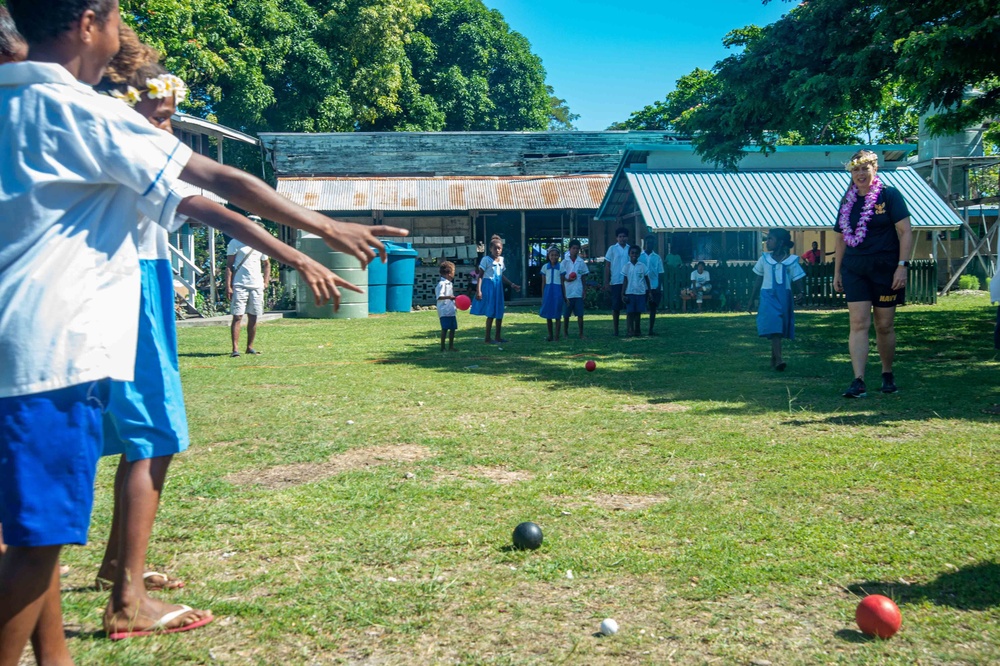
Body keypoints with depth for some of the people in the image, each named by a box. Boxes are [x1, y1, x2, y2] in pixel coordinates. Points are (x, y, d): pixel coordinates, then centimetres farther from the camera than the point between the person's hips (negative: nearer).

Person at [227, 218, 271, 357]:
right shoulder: (235, 243, -1)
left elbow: (266, 264, 25)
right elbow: (229, 266, -3)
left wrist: (266, 282, 12)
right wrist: (228, 286, -11)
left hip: (257, 286, 5)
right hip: (239, 286, -5)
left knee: (253, 317, 7)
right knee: (237, 316, -9)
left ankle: (250, 347, 16)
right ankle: (235, 348, -11)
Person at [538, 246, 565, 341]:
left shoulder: (560, 267, 3)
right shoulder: (545, 267, 6)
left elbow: (562, 283, 5)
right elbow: (543, 283, 9)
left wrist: (564, 296, 5)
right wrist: (542, 296, 7)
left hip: (557, 292, -2)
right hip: (548, 291, 2)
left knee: (557, 316, 0)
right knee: (548, 315, 5)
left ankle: (557, 337, 4)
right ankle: (550, 335, 17)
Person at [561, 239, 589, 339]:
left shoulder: (581, 262, 8)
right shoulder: (565, 262, 2)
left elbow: (583, 278, 11)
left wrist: (584, 291, 5)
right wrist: (567, 279, -16)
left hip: (578, 293, 1)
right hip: (567, 293, -1)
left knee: (580, 314, -1)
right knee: (566, 315, 4)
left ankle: (581, 334, 6)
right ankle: (566, 333, 15)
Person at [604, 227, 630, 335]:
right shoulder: (612, 249, 2)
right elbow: (607, 266, 2)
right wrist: (606, 282, -4)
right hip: (616, 282, -2)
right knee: (616, 306, 1)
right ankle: (616, 329, 10)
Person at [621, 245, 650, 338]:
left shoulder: (642, 266, 3)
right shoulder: (627, 266, 2)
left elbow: (647, 279, 10)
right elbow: (625, 281, 3)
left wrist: (649, 291, 7)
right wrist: (623, 294, -2)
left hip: (641, 292, 1)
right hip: (630, 292, -1)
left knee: (638, 312, 6)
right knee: (630, 313, -2)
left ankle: (637, 331, 14)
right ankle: (629, 331, 1)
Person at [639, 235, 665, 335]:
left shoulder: (657, 258, 5)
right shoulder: (640, 257, 2)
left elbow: (660, 274, 5)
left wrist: (659, 288, -3)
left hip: (655, 287, 1)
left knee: (653, 308, 5)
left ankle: (651, 330, 11)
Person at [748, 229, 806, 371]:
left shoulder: (791, 261, 2)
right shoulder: (764, 259, 6)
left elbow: (798, 287, 3)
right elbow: (758, 281, 14)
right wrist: (752, 299, 15)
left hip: (784, 298, 0)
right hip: (768, 297, 0)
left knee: (778, 330, 6)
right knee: (774, 327, -15)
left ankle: (774, 359, 19)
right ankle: (778, 359, -22)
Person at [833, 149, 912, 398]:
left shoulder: (889, 195, -3)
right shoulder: (847, 201, 10)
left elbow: (905, 232, -7)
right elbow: (841, 238, 16)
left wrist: (902, 266, -14)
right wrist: (837, 272, 13)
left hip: (885, 268, -3)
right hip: (855, 269, 3)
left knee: (885, 325, 6)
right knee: (859, 323, -8)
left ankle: (888, 375, 25)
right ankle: (858, 381, -13)